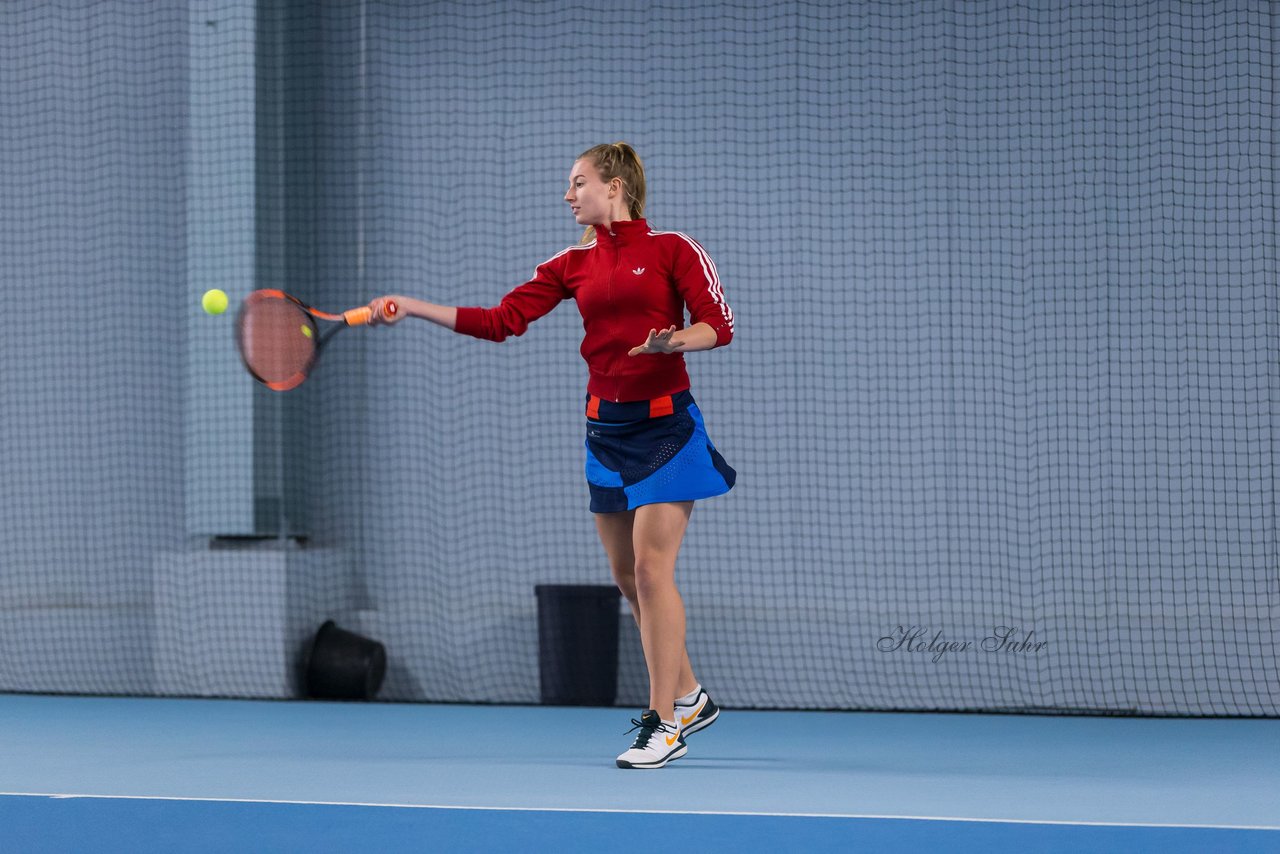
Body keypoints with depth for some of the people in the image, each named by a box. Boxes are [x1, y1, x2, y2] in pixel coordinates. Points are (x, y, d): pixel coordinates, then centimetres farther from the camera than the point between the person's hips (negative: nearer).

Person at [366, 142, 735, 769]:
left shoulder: (672, 249, -4)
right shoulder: (573, 265, 10)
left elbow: (719, 325, -6)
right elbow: (500, 321, 3)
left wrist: (674, 341, -26)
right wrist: (412, 308, -3)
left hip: (665, 425, -6)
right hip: (606, 429, 6)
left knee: (651, 566, -13)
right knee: (627, 577, 7)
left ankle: (664, 723, -8)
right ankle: (689, 698, 23)